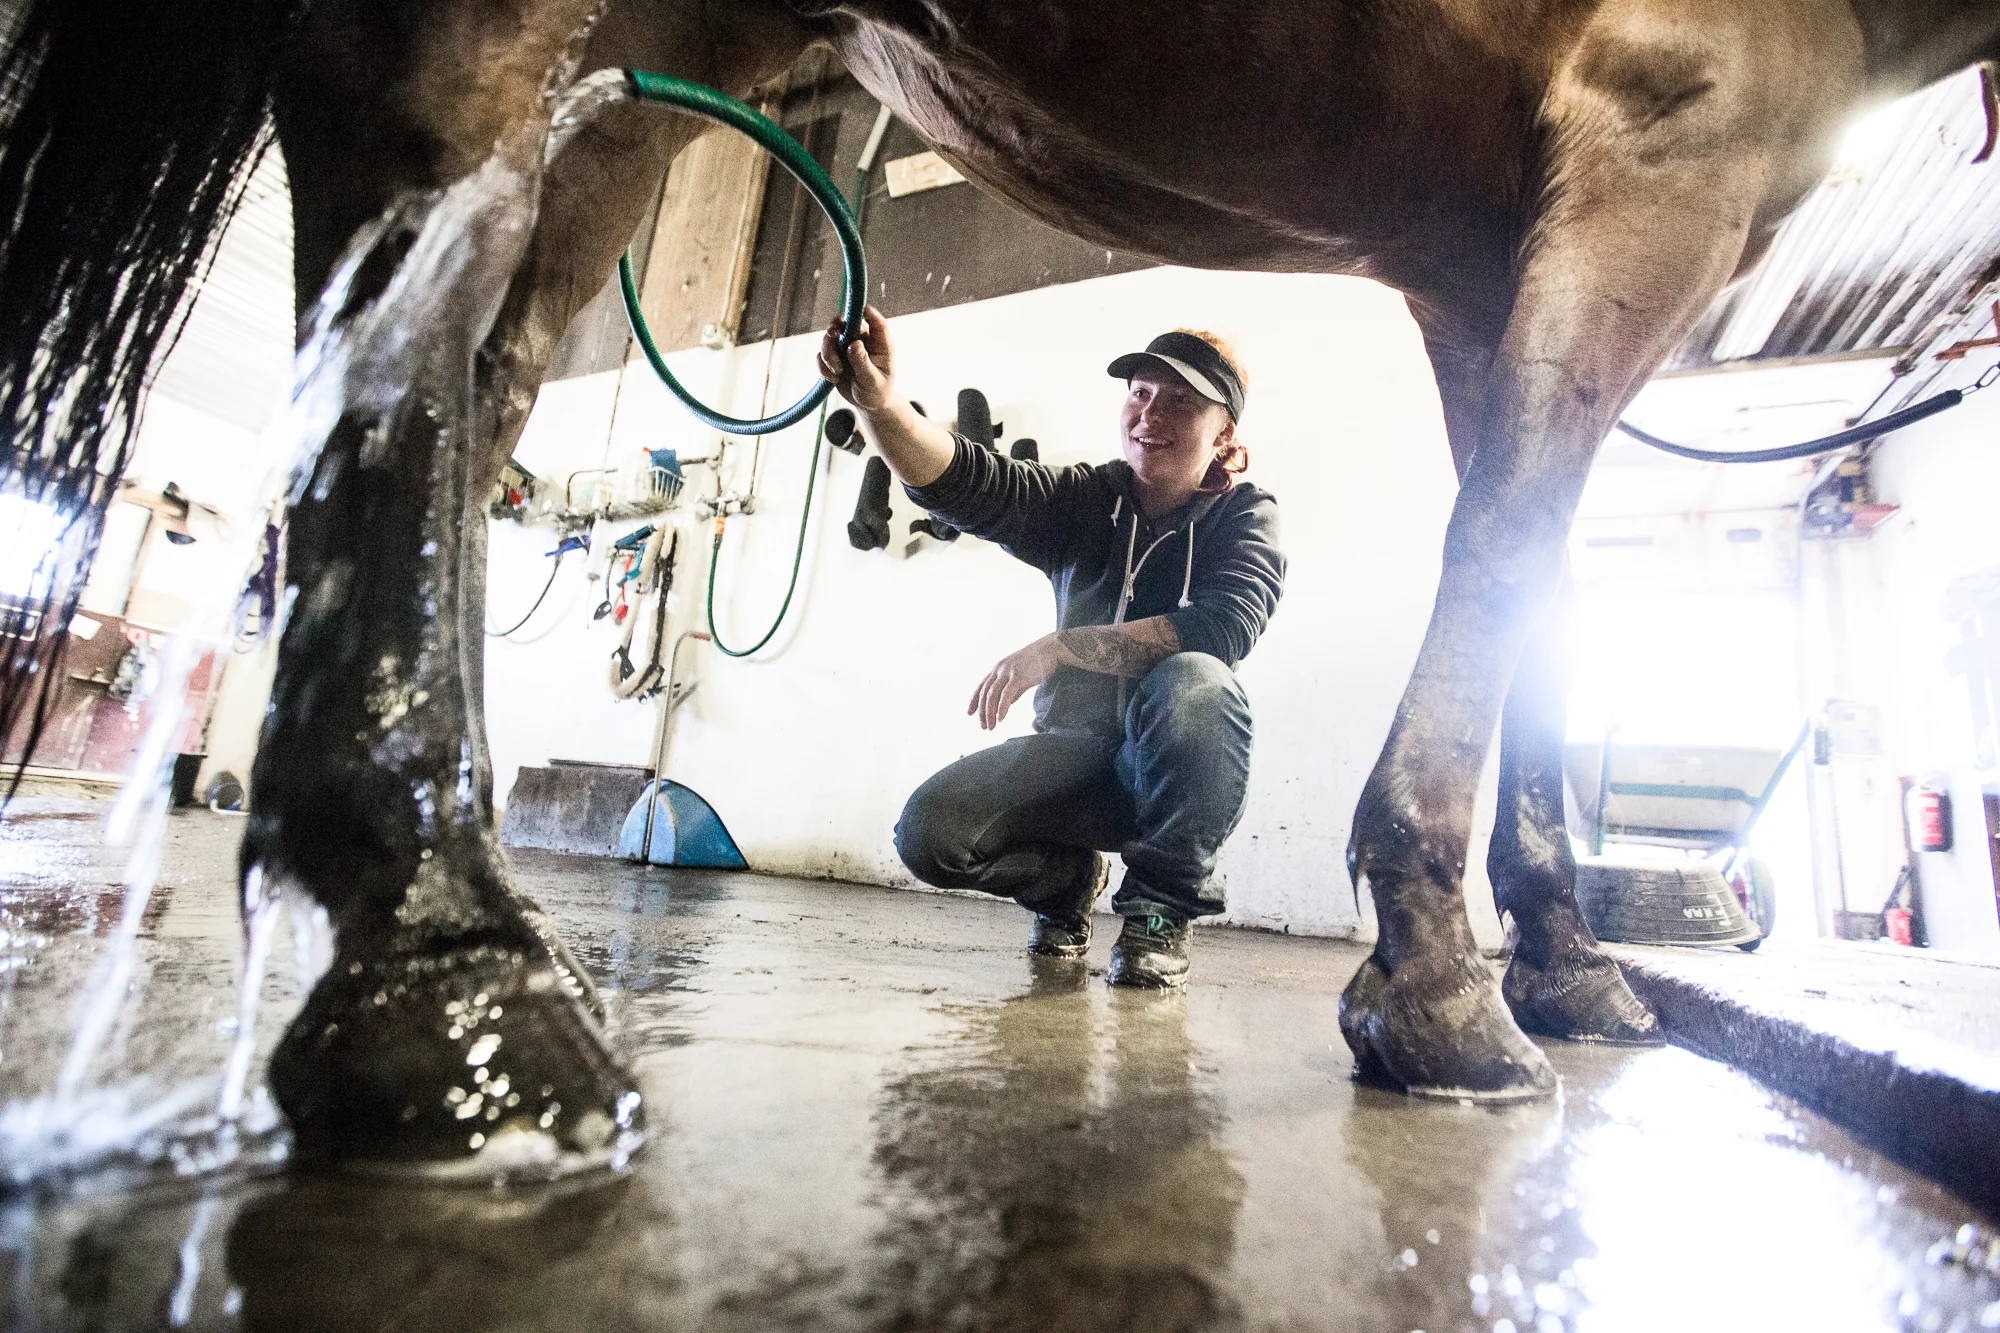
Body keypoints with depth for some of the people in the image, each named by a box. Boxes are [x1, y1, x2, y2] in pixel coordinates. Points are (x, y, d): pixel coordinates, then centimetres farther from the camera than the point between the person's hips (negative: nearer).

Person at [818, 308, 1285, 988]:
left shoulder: (1245, 514, -3)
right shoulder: (1087, 499, 3)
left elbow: (1224, 625, -25)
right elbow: (966, 481, -16)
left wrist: (1061, 646, -29)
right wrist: (879, 403, -35)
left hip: (1176, 772, -2)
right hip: (1075, 753, 3)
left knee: (1195, 683, -36)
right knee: (928, 831, -20)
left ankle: (1162, 907, -12)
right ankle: (1068, 876, 13)